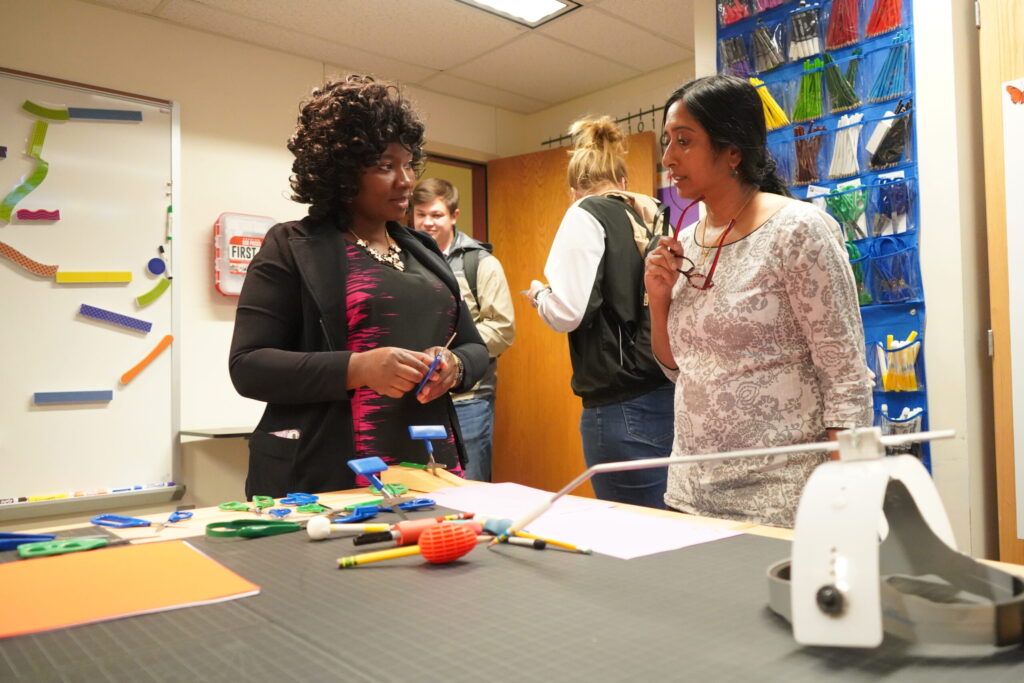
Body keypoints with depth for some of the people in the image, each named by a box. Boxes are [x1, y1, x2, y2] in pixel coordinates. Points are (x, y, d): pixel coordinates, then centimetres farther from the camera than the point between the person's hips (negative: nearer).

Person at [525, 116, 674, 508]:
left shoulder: (588, 214, -3)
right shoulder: (654, 216, 13)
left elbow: (568, 313, -12)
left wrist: (539, 295, 9)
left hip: (624, 405, -7)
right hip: (669, 394, 7)